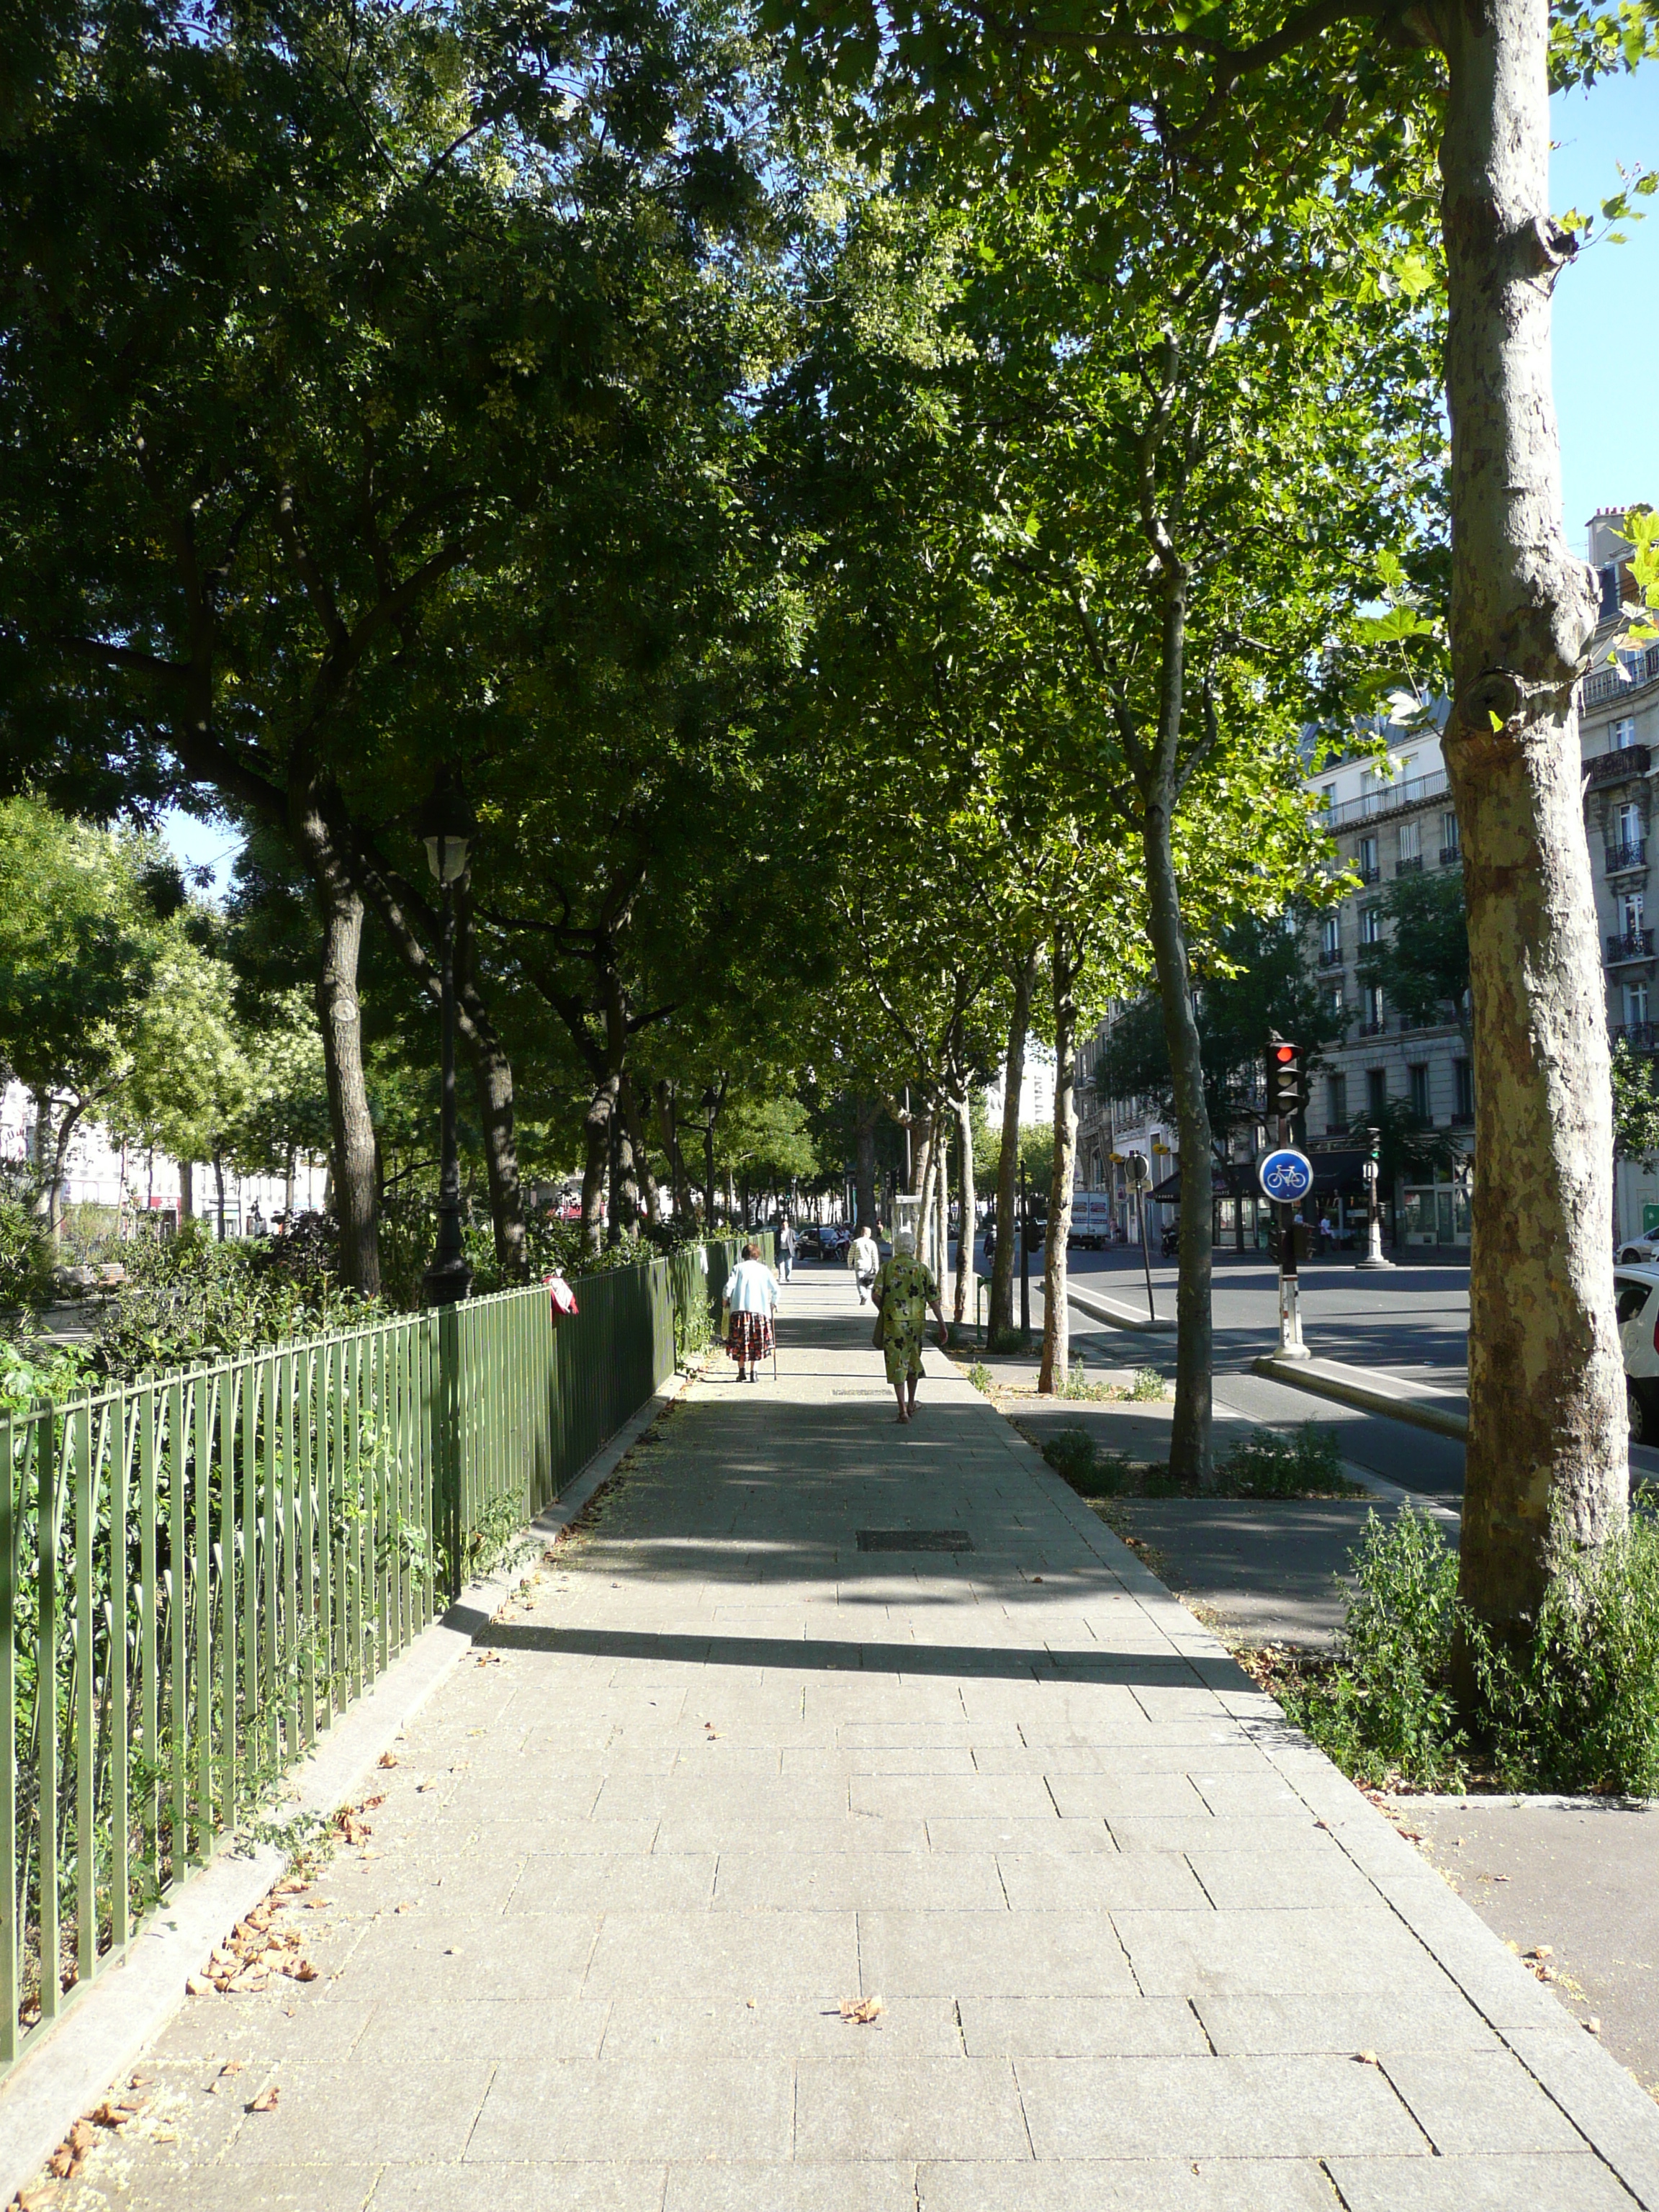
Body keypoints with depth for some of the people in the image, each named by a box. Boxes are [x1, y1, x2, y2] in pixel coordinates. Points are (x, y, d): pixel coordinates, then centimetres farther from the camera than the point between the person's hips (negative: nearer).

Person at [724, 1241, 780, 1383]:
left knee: (740, 1341, 8)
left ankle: (742, 1371, 5)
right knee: (757, 1343, 6)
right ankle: (753, 1373, 2)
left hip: (740, 1309, 0)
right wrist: (774, 1303, 20)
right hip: (760, 1310, 1)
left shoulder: (738, 1268, 5)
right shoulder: (763, 1269, 8)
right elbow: (775, 1289, 4)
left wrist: (727, 1300, 13)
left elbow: (729, 1286, -5)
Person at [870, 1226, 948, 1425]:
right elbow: (933, 1299, -3)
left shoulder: (887, 1267, -2)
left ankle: (903, 1409, -6)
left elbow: (876, 1295, -9)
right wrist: (942, 1326, -1)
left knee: (897, 1364, 1)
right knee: (913, 1361, 20)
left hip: (893, 1321, -2)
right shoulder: (922, 1269, 0)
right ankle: (911, 1404, 32)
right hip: (916, 1321, 2)